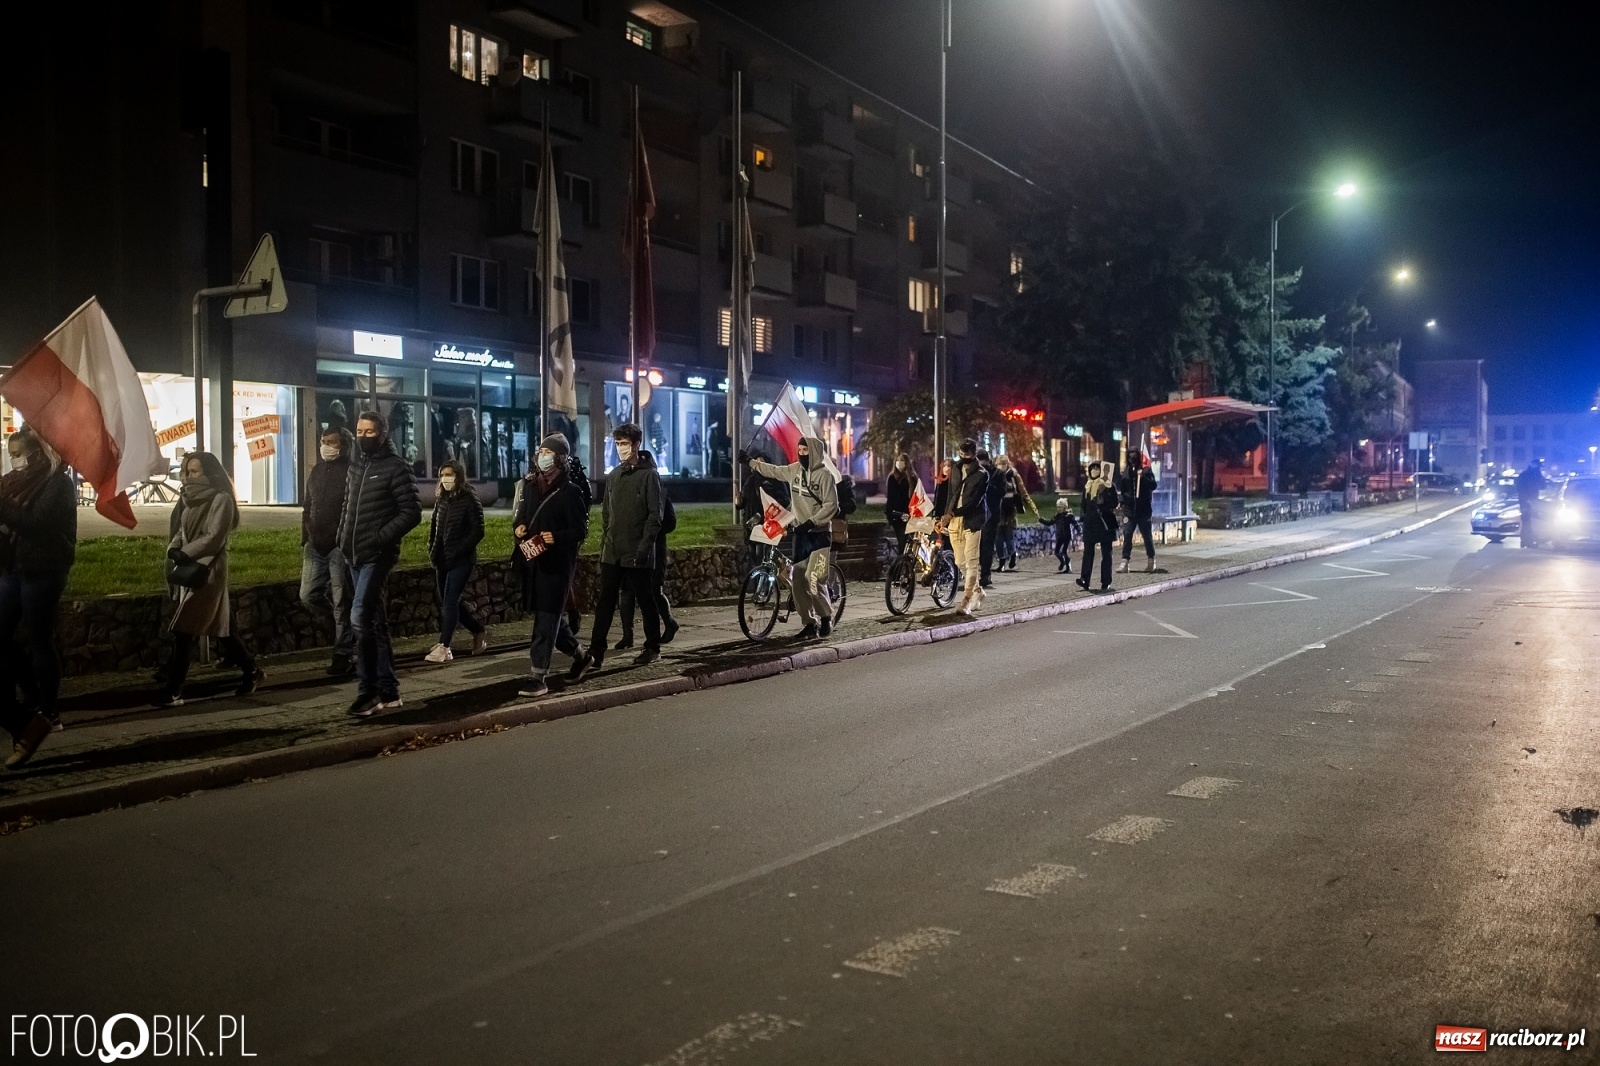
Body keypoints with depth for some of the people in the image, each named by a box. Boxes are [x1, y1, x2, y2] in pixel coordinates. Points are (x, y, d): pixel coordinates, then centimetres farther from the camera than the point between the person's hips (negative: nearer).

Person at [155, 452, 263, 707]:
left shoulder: (221, 499, -10)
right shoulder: (191, 498, 14)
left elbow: (214, 538, -16)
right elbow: (181, 532, 14)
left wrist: (184, 554, -14)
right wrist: (173, 549, -6)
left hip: (209, 570, -8)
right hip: (190, 569, 8)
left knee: (183, 631, -11)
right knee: (220, 628, 13)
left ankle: (174, 691, -8)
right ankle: (251, 671, 26)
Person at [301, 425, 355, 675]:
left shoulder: (351, 472, -9)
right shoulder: (316, 472, 13)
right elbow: (308, 508, 20)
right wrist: (305, 541, 16)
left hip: (340, 546, -7)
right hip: (315, 546, 7)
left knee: (341, 601, -2)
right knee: (308, 595, 6)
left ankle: (343, 654, 6)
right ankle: (345, 634, 23)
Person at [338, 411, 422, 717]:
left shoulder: (396, 467, -7)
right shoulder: (356, 467, 15)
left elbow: (412, 513, -12)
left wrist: (381, 537, -19)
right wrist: (343, 538, 10)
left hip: (378, 555, -8)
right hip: (355, 556, 8)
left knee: (360, 617, -18)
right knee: (375, 621, 11)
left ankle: (368, 691, -13)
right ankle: (388, 690, 17)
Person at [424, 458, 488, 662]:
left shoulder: (470, 500, -9)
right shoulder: (441, 499, 10)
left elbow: (477, 531, -12)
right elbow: (433, 526, 19)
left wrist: (458, 552, -18)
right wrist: (432, 550, 6)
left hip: (461, 560, -7)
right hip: (442, 560, 7)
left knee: (450, 602, -9)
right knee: (450, 602, 12)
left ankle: (443, 647, -8)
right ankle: (479, 632, 29)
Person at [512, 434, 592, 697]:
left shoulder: (571, 491, -9)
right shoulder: (530, 485, 10)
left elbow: (580, 531, -10)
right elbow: (520, 518, 18)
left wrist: (553, 538, -24)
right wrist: (518, 529, -4)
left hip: (556, 564, -7)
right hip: (531, 561, 7)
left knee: (546, 619, -5)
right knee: (551, 615, 16)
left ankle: (537, 677, -3)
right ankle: (580, 656, 36)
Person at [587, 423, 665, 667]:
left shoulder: (648, 475, -5)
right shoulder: (613, 476, 13)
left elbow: (655, 515, -10)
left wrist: (644, 546, -17)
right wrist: (604, 545, 12)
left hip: (637, 553, -5)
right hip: (612, 553, 5)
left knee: (645, 601, 6)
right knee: (605, 603, 1)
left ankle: (652, 647, 20)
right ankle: (595, 654, 1)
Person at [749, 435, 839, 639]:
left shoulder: (824, 475, -12)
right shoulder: (794, 470, 5)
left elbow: (831, 505, -15)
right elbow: (773, 470, 22)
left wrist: (811, 522, -23)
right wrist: (751, 462, 25)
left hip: (819, 533, -6)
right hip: (800, 533, 6)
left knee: (812, 579, -13)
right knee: (797, 580, 2)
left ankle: (826, 617, 7)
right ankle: (809, 623, 11)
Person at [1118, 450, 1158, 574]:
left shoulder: (1146, 470, -2)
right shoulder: (1127, 472, 7)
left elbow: (1153, 485, -14)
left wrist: (1142, 476, -26)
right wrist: (1123, 503, 7)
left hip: (1143, 509, -3)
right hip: (1130, 509, 3)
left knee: (1146, 535, 5)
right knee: (1127, 534, -4)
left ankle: (1151, 561, 18)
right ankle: (1125, 562, -5)